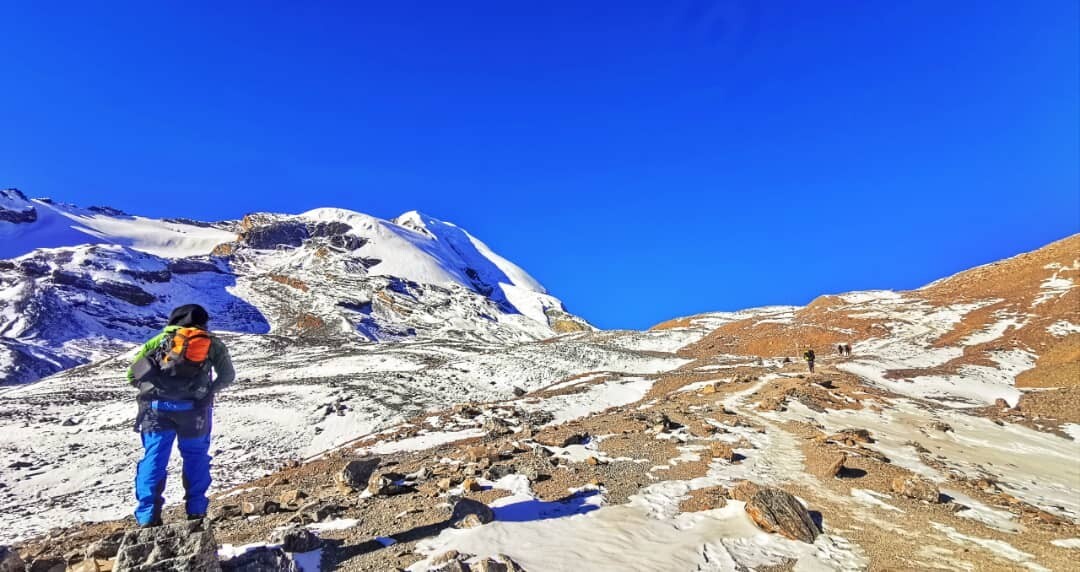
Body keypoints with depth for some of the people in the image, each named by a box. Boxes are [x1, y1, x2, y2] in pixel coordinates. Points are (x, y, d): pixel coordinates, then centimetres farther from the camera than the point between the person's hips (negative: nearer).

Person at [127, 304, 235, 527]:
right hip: (193, 408, 0)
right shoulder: (212, 343, 15)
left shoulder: (162, 338, 17)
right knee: (195, 455, 16)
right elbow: (227, 377, 13)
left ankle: (147, 516, 5)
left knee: (154, 458, 10)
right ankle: (196, 510, 17)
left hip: (157, 407, 1)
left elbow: (132, 374, 11)